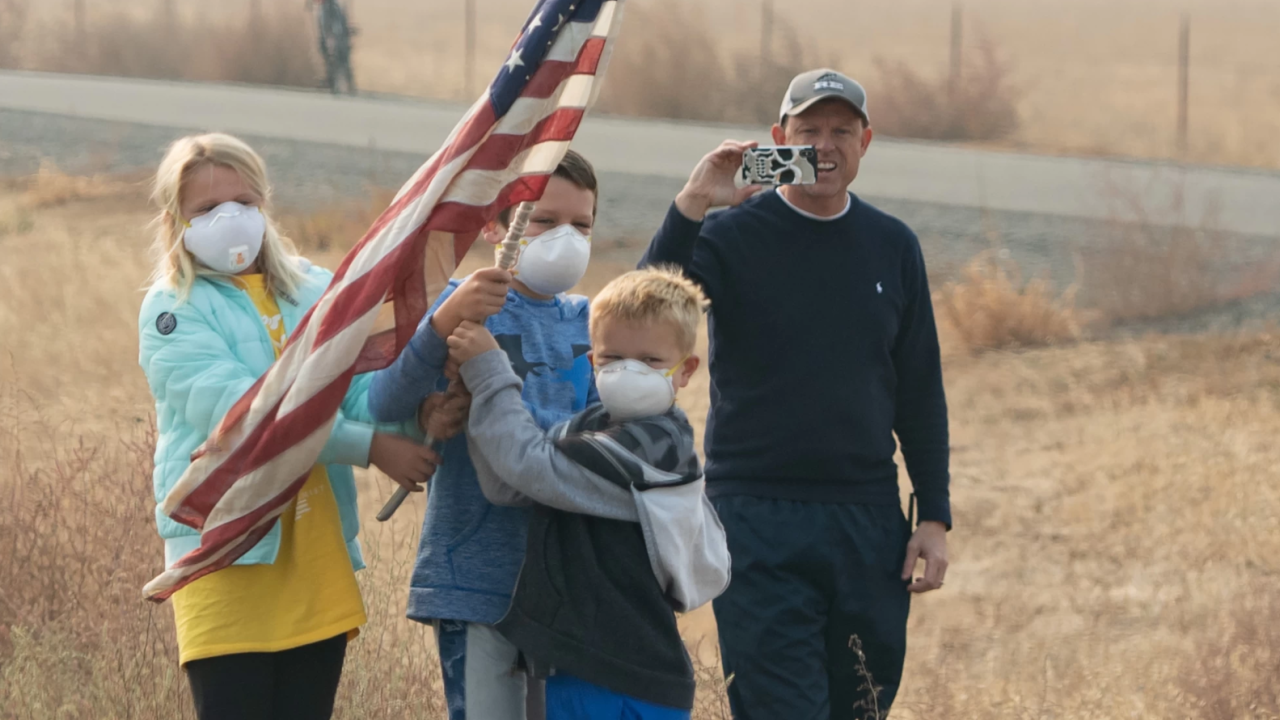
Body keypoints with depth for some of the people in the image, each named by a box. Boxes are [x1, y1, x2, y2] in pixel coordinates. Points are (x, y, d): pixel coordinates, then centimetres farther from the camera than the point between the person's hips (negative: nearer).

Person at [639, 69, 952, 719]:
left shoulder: (892, 247, 10)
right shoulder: (732, 237, -2)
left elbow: (920, 393, 14)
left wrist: (934, 517, 8)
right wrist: (691, 206, -26)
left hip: (868, 520, 4)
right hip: (757, 519, -4)